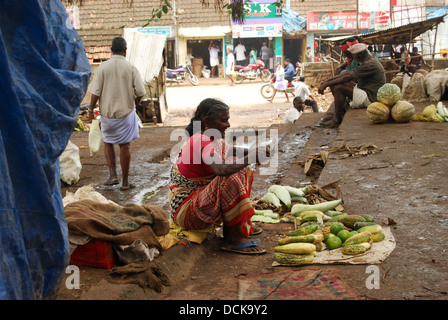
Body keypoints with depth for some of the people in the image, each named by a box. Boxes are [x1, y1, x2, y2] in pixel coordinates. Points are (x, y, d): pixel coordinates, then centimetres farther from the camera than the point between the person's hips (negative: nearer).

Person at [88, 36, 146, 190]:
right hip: (126, 111, -1)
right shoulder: (131, 68, -8)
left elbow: (96, 92, -7)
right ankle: (125, 182, 11)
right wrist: (136, 101, 13)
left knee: (108, 143, 19)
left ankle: (113, 175, 7)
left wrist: (91, 109, 3)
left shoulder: (103, 67, -6)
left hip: (107, 112, 1)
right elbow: (141, 91, -8)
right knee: (125, 146, 6)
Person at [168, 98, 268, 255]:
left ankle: (239, 224, 6)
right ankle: (234, 239, -23)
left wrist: (252, 151, 1)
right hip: (184, 210, -10)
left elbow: (230, 151, 21)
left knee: (242, 170, 11)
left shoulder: (211, 138, 4)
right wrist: (250, 157, -28)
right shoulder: (201, 142, -24)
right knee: (230, 180, -32)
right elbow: (222, 169, -41)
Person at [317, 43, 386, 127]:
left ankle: (337, 119, -13)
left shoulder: (370, 64, -20)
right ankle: (342, 111, 2)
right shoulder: (369, 61, 12)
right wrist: (327, 81, 5)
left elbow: (348, 77, -23)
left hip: (371, 98, -11)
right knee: (335, 83, 6)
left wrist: (326, 84, -19)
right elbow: (348, 73, 12)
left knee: (338, 88, -23)